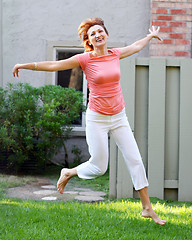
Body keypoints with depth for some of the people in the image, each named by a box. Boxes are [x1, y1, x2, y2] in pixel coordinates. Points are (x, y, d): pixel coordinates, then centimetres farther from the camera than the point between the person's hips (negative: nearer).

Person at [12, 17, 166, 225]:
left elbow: (135, 47, 25)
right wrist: (26, 65, -10)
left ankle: (147, 208, 9)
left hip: (119, 117, 4)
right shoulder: (85, 59, -8)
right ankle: (68, 173, 31)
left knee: (135, 160, 1)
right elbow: (54, 65, -8)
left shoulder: (115, 54, 5)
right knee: (98, 167, 1)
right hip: (97, 119, -4)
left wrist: (151, 36, 41)